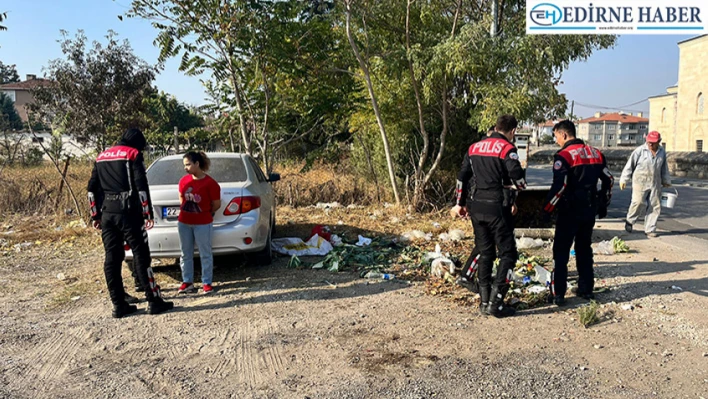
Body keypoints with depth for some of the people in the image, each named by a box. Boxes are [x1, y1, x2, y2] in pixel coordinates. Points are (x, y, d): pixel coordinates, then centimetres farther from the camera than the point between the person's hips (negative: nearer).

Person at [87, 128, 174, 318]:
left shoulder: (102, 156, 18)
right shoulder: (133, 154, -2)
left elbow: (92, 188, 16)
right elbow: (141, 187, -12)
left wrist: (96, 215, 19)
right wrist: (148, 214, -9)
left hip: (107, 214, 6)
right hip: (128, 213, -6)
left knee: (112, 259, 7)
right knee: (141, 257, -2)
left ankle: (119, 305, 11)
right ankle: (154, 301, 2)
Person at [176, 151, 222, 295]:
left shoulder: (210, 183, -14)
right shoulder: (183, 181, 0)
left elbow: (216, 204, -4)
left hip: (203, 223, -5)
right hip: (183, 222, 5)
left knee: (205, 254, 3)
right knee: (186, 254, 11)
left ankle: (206, 283, 12)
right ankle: (187, 282, 22)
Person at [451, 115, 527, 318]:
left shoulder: (474, 147, 12)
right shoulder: (507, 149, -8)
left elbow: (462, 177, 14)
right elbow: (518, 179, -13)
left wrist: (460, 203, 22)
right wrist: (522, 184, 11)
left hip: (476, 207, 6)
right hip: (497, 208, -6)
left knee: (485, 254, 15)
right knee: (508, 253, 4)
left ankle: (484, 302, 18)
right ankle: (496, 303, -2)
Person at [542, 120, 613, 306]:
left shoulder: (563, 155, -14)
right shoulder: (595, 153, 9)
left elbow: (559, 187, -22)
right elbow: (608, 179, 13)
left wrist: (547, 209, -13)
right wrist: (603, 204, 22)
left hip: (570, 210, -7)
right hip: (590, 210, 7)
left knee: (561, 251, 0)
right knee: (584, 249, 18)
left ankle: (558, 294, 0)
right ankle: (586, 289, 24)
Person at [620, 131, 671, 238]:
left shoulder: (662, 152, 9)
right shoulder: (640, 150, -6)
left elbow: (664, 168, 21)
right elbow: (630, 165, -3)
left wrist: (666, 181, 25)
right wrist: (624, 179, -4)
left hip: (655, 183, 5)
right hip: (640, 181, -5)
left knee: (655, 206, 3)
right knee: (638, 202, -17)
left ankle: (650, 229, 11)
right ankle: (629, 221, 9)